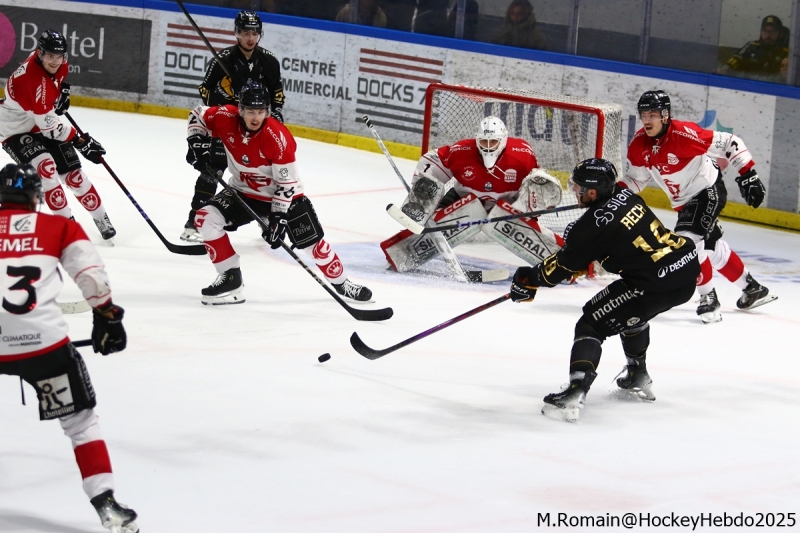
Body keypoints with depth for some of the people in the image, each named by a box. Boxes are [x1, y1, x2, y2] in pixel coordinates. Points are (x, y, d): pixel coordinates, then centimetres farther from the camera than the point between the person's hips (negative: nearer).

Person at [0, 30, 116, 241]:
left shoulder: (58, 64, -12)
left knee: (72, 172, 3)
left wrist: (62, 90, 2)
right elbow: (49, 124, -32)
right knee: (45, 166, -28)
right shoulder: (31, 79, -36)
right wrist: (80, 142, -27)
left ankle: (101, 218, 16)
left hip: (44, 125, 7)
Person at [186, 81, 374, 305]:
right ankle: (231, 279, -7)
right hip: (243, 192, 3)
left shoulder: (278, 137, -29)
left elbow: (286, 183, -22)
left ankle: (341, 283, 22)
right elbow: (198, 116, 3)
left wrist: (278, 217, -26)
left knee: (313, 242, -4)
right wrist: (198, 143, -12)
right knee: (205, 218, -18)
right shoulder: (226, 119, -19)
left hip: (282, 195, -3)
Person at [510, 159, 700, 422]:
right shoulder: (625, 195, 9)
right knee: (631, 312, 35)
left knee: (592, 324, -1)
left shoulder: (592, 225, -13)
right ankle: (638, 378, 48)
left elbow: (563, 265, -1)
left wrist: (529, 280, 14)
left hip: (657, 282, -9)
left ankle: (575, 394, -16)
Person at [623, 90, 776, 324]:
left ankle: (709, 299, -9)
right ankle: (752, 289, 38)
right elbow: (635, 178, 7)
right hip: (684, 202, 8)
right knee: (712, 247, 20)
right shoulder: (639, 144, -7)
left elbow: (729, 144, -24)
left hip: (709, 192, -8)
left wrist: (748, 176, -26)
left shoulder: (684, 134, -28)